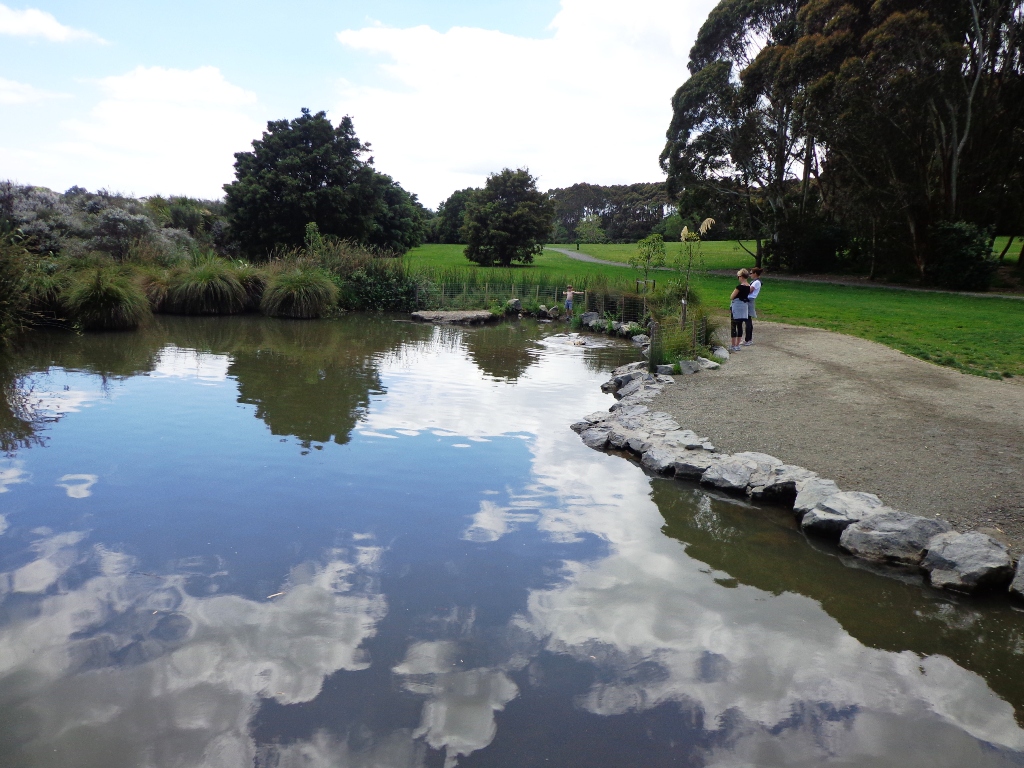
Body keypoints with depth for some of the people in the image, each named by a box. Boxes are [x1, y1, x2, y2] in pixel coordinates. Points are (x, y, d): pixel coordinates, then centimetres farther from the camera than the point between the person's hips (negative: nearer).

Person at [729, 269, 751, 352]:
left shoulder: (740, 286, -18)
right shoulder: (749, 286, 5)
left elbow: (731, 297, -14)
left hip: (737, 306, -8)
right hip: (744, 306, 8)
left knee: (734, 326, -3)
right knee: (740, 325, 11)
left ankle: (733, 346, -3)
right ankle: (737, 345, 16)